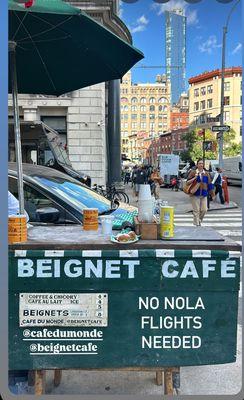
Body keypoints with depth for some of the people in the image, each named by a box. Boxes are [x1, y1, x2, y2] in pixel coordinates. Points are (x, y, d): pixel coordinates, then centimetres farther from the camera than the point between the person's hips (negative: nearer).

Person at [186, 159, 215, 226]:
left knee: (204, 210, 1)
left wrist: (212, 193, 11)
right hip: (195, 194, -3)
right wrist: (194, 178, -16)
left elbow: (209, 184, 13)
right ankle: (197, 224, 8)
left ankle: (199, 221, 26)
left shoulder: (206, 173, 11)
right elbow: (187, 182, -2)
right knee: (196, 211, -3)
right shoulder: (193, 172, 1)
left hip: (204, 194, 4)